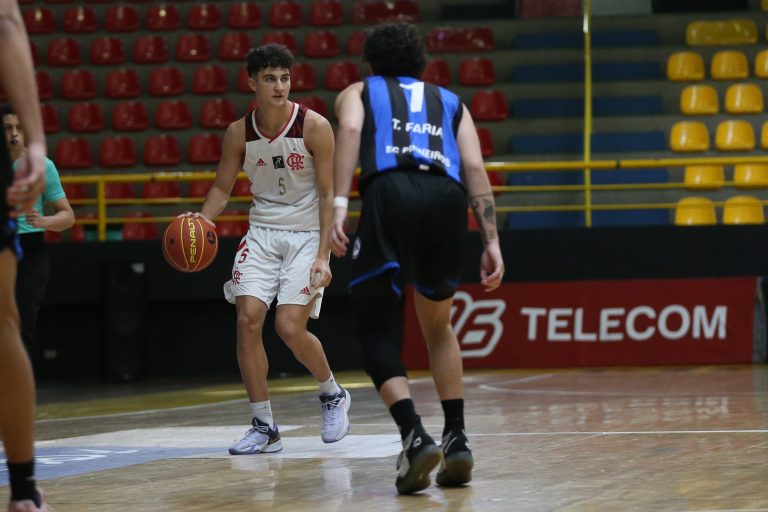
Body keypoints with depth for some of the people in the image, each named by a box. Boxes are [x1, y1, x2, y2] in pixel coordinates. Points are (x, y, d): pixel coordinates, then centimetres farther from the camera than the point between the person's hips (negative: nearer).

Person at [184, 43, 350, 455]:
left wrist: (323, 257, -19)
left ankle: (333, 395, 16)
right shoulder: (239, 133, -3)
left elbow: (328, 194, -12)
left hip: (307, 235, -4)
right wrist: (201, 221, -13)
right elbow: (222, 188, 8)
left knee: (289, 327, -14)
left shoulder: (314, 127, -13)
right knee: (247, 319, -12)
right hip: (262, 232, 4)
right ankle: (263, 427, -2)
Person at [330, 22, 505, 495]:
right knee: (438, 326, 25)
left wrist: (339, 202, -8)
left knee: (375, 328, 8)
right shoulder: (450, 101, 34)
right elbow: (474, 167, 17)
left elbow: (350, 130, 3)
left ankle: (415, 436, -12)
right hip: (446, 196, 3)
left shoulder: (358, 93, 28)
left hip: (390, 193, -3)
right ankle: (457, 440, 17)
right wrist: (492, 240, 10)